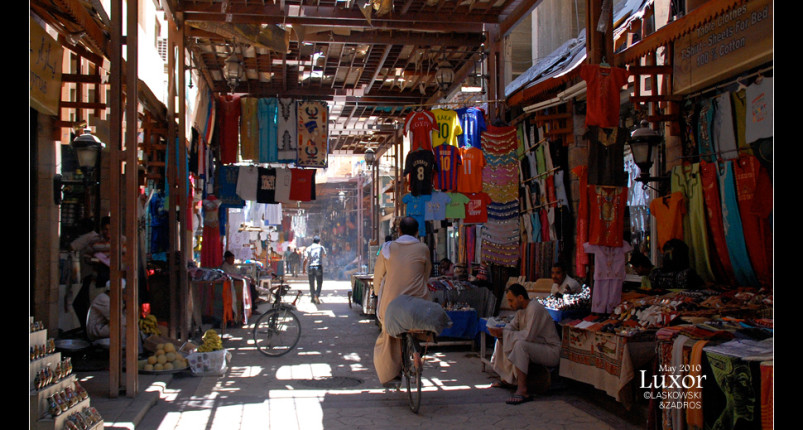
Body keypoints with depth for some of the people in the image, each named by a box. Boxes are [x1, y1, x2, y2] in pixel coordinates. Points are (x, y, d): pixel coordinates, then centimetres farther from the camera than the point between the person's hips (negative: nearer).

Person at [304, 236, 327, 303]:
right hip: (319, 266, -1)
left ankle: (312, 298, 18)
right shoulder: (321, 247, 6)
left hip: (310, 267, 2)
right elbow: (324, 255, 25)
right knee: (319, 283, 2)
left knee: (312, 283, 12)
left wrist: (304, 268, -1)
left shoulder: (308, 248, 4)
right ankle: (317, 295, -19)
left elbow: (305, 259, -6)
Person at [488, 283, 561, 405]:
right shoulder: (521, 309, 8)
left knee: (520, 344, -36)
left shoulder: (534, 308, -22)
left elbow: (528, 336, -29)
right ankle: (507, 378, 14)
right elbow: (511, 326, 13)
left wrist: (503, 333, -22)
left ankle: (522, 391, -38)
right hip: (535, 347, 10)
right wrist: (499, 332, -9)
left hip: (551, 351, -10)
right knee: (501, 341, 10)